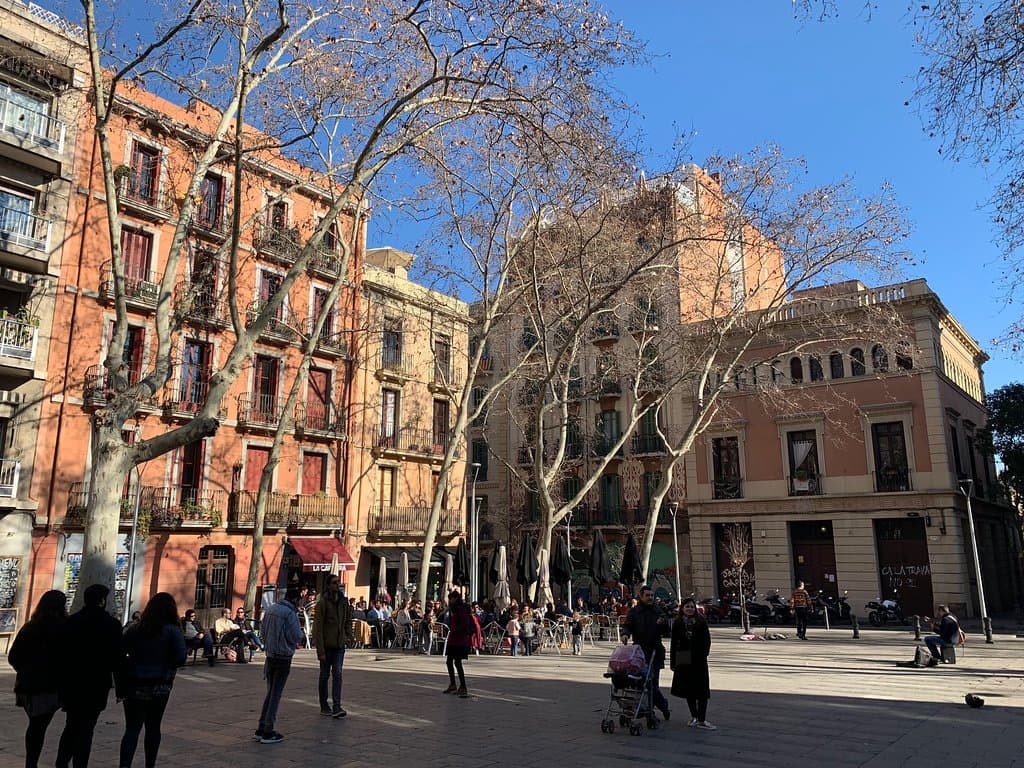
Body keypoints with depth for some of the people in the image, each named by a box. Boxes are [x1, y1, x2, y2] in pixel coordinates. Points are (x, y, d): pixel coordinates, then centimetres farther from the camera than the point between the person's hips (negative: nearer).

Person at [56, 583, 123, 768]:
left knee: (71, 726, 19)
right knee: (86, 729, 4)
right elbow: (116, 658, -8)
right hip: (97, 684, -4)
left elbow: (61, 653, 3)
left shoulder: (70, 621, 2)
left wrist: (62, 683, 9)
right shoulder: (111, 623, -9)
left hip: (71, 683, 4)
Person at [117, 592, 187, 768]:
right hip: (160, 686, -1)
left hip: (134, 686, 1)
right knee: (153, 727, 13)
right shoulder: (173, 631, -5)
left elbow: (119, 657, -1)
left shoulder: (134, 630, 4)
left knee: (132, 728, 3)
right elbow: (180, 658, -13)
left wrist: (121, 687, 1)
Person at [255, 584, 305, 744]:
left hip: (270, 656, 7)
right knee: (276, 694, 0)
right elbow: (296, 637, -17)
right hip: (283, 657, -7)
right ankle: (268, 732, 5)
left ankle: (261, 728, 18)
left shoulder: (269, 610, 7)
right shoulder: (290, 613, -17)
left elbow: (264, 633, 14)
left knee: (270, 692, 16)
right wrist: (300, 631, 3)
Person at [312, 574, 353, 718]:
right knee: (325, 675, 9)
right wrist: (320, 651, -17)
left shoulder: (344, 601, 6)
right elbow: (318, 627, -13)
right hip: (326, 645, -4)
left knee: (337, 674, -3)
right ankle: (324, 707, 21)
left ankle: (337, 707, -4)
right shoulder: (322, 602, -11)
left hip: (339, 645, 4)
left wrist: (348, 636, 4)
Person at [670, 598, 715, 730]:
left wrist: (704, 654, -13)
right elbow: (674, 643, 4)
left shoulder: (701, 622, 0)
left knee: (702, 690, -3)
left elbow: (707, 640, 1)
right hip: (684, 661, 1)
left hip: (699, 660, -1)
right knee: (688, 689, 9)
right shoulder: (677, 623, 3)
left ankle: (701, 720, 1)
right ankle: (694, 716, 23)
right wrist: (673, 661, 1)